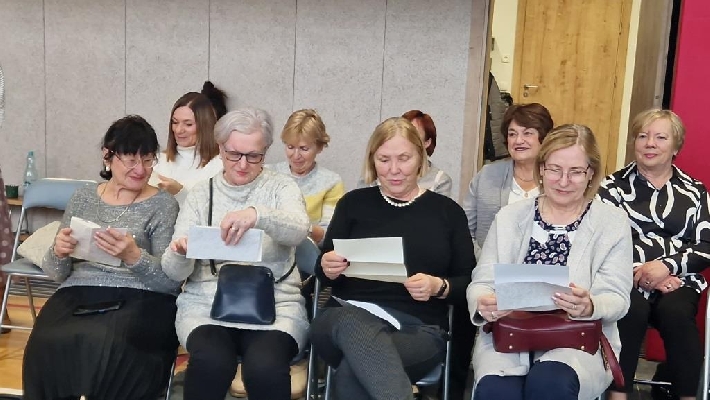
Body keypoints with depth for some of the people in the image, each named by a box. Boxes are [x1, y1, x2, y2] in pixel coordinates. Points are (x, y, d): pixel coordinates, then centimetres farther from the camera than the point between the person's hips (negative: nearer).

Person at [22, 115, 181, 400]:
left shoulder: (163, 204, 3)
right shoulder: (83, 197, 14)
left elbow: (172, 281, -5)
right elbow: (55, 273, 14)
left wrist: (133, 256, -23)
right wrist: (59, 252, -9)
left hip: (139, 299, -3)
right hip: (78, 294, 3)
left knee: (105, 345, -35)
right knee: (48, 345, -30)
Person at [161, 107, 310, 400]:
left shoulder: (281, 187, 5)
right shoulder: (201, 193, 9)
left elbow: (298, 230, -19)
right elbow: (175, 272, 4)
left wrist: (257, 215, -39)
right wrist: (180, 255, -20)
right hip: (206, 304, 1)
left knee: (265, 368, -30)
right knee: (211, 363, -30)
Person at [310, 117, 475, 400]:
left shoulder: (447, 211, 12)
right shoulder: (353, 203, 14)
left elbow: (468, 283, 11)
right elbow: (324, 273, 15)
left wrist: (439, 287, -11)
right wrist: (328, 269, -9)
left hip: (419, 329, -1)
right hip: (350, 314, 2)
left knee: (351, 372, -35)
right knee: (353, 324, -39)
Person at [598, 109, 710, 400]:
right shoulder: (614, 186, 10)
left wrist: (666, 266, -11)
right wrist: (641, 271, -13)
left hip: (677, 278, 1)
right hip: (626, 276, -1)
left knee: (675, 313, -31)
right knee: (631, 310, -33)